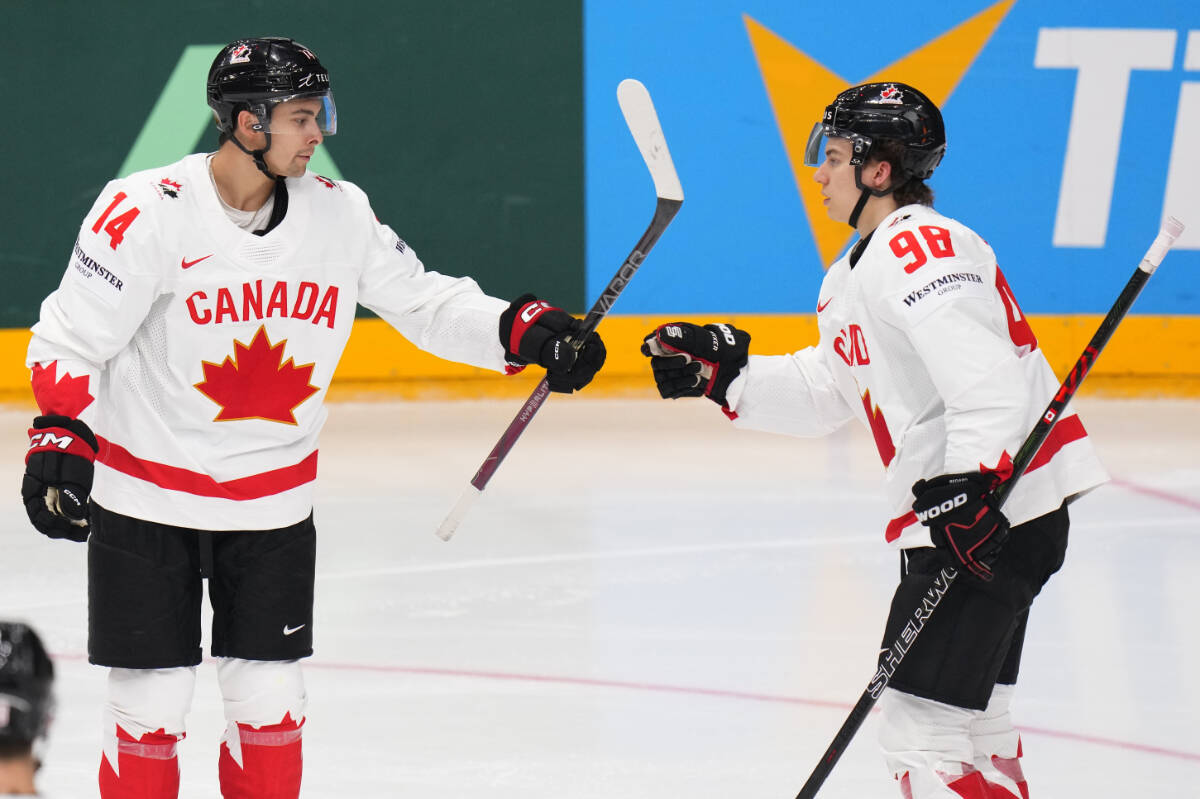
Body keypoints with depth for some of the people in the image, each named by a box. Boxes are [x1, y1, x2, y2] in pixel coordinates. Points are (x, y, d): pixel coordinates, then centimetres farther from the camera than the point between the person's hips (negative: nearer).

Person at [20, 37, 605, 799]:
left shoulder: (340, 213, -2)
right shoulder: (147, 212, -15)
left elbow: (425, 301, 4)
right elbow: (70, 339, -10)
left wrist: (527, 329, -9)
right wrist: (58, 441, -21)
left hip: (273, 505, 4)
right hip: (146, 499, -4)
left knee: (271, 702, 7)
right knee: (151, 707, 0)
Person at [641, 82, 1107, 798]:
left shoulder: (918, 248, -15)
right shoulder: (856, 274, 20)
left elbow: (986, 379, -25)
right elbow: (824, 391, 23)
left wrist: (965, 491, -32)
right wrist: (723, 371, 14)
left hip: (997, 505, -12)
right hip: (959, 515, 12)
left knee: (924, 727, -13)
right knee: (971, 713, 22)